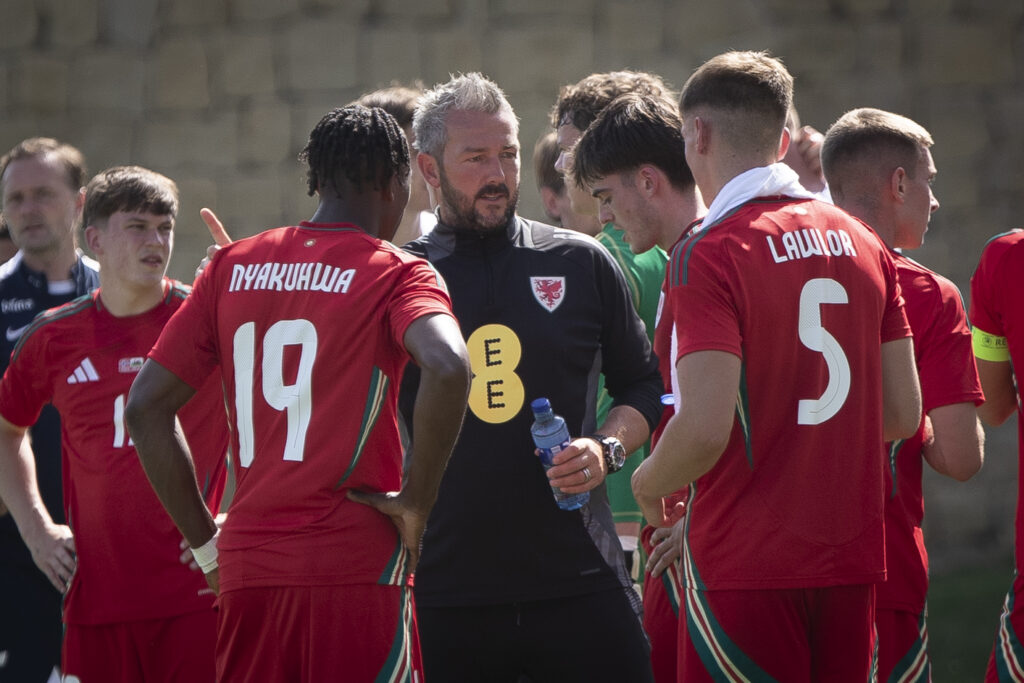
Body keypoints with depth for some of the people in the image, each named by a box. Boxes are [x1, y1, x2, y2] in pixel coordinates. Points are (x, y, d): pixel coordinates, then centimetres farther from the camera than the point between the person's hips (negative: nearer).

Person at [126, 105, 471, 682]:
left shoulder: (231, 267, 13)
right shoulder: (397, 273, -2)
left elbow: (146, 406, 11)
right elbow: (448, 368, -23)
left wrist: (206, 542, 14)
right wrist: (417, 500, -10)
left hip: (246, 569, 5)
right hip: (355, 568, -5)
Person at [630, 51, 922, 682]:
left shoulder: (708, 256, -12)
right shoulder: (864, 245, 8)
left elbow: (704, 428, -20)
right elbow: (903, 414, 9)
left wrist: (649, 482, 0)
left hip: (747, 566, -6)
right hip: (854, 559, 6)